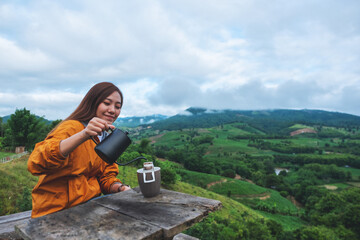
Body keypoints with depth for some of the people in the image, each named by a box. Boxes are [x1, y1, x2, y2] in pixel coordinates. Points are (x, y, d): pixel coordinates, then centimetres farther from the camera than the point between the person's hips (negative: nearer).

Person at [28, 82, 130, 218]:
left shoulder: (105, 137, 10)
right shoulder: (72, 127, -14)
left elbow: (105, 177, 10)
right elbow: (35, 164, -29)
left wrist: (120, 187, -12)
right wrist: (84, 135, -39)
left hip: (89, 205, 7)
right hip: (58, 211, -7)